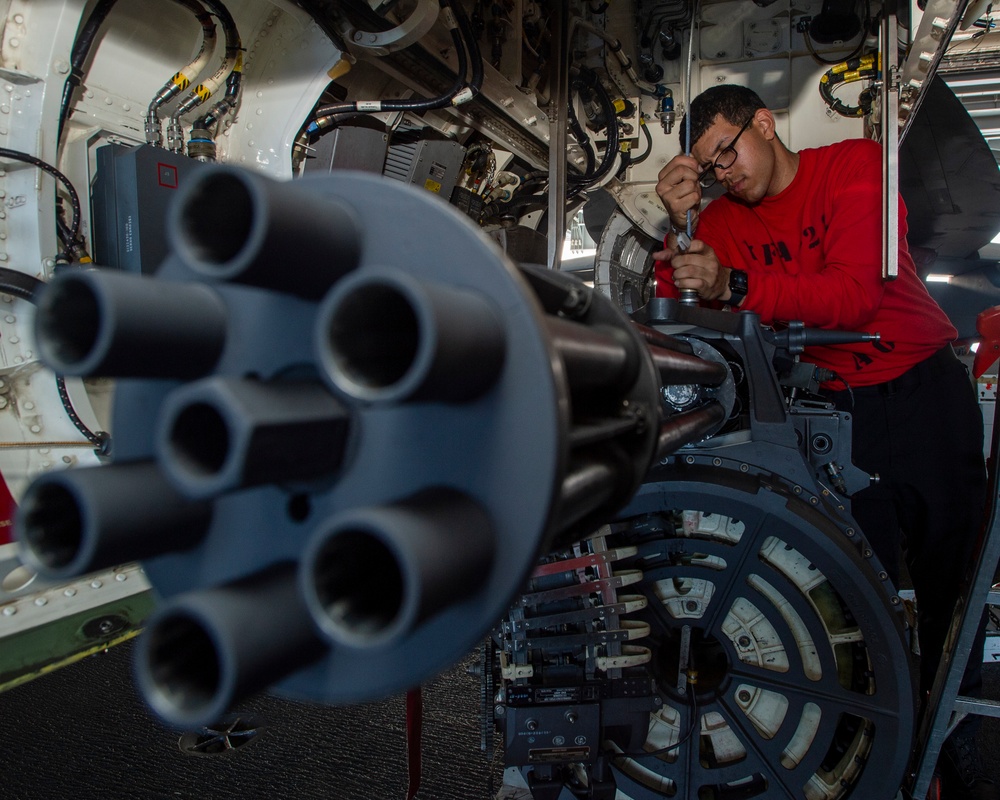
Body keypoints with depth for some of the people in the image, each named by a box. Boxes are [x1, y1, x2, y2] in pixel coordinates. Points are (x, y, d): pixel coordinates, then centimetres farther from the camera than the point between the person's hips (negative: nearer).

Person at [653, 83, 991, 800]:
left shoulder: (856, 163, -5)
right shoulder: (725, 218, 5)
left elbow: (855, 291, -21)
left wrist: (734, 285, -33)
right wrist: (681, 226, -18)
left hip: (925, 388, -1)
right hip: (838, 409, 2)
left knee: (951, 579, 5)